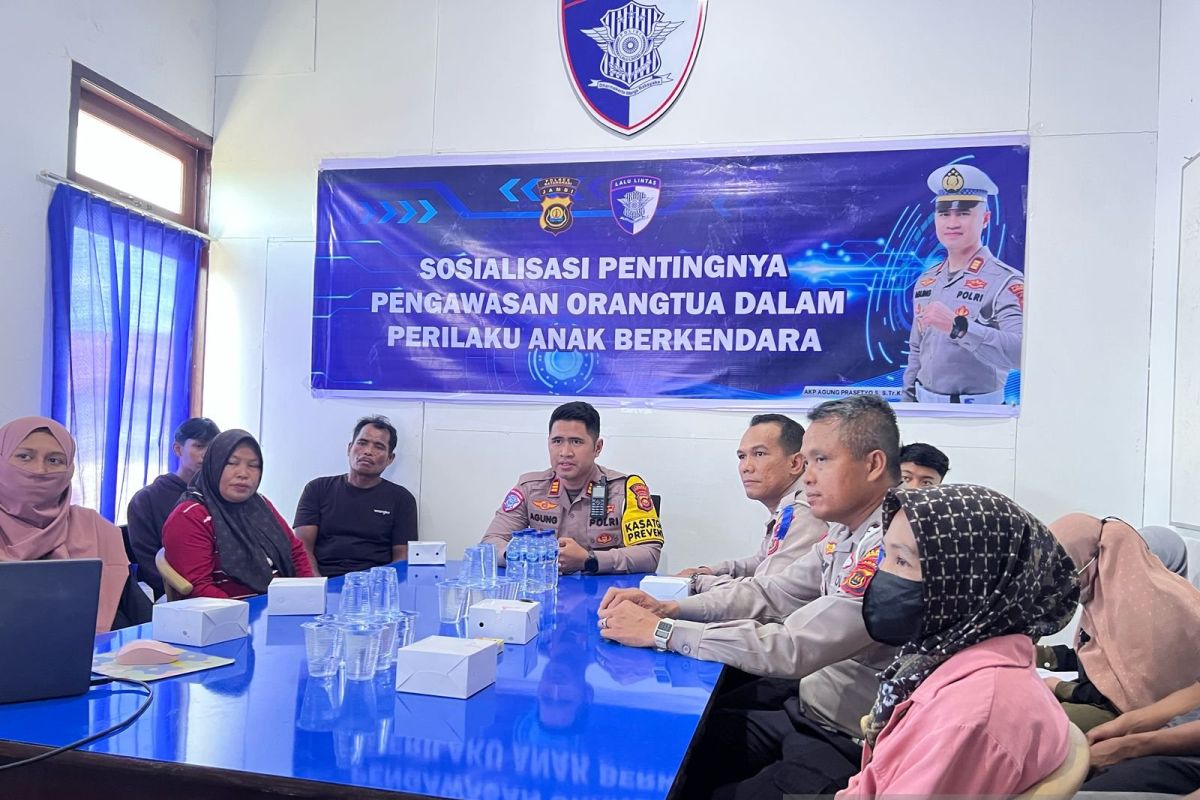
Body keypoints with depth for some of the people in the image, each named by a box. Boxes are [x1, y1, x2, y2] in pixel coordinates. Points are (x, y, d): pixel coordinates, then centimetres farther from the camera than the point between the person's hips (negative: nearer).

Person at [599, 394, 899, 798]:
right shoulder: (846, 531, 3)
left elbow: (792, 648, -30)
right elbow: (771, 592, 7)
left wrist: (661, 630, -24)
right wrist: (669, 607, -7)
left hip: (849, 745, -8)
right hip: (807, 707, 8)